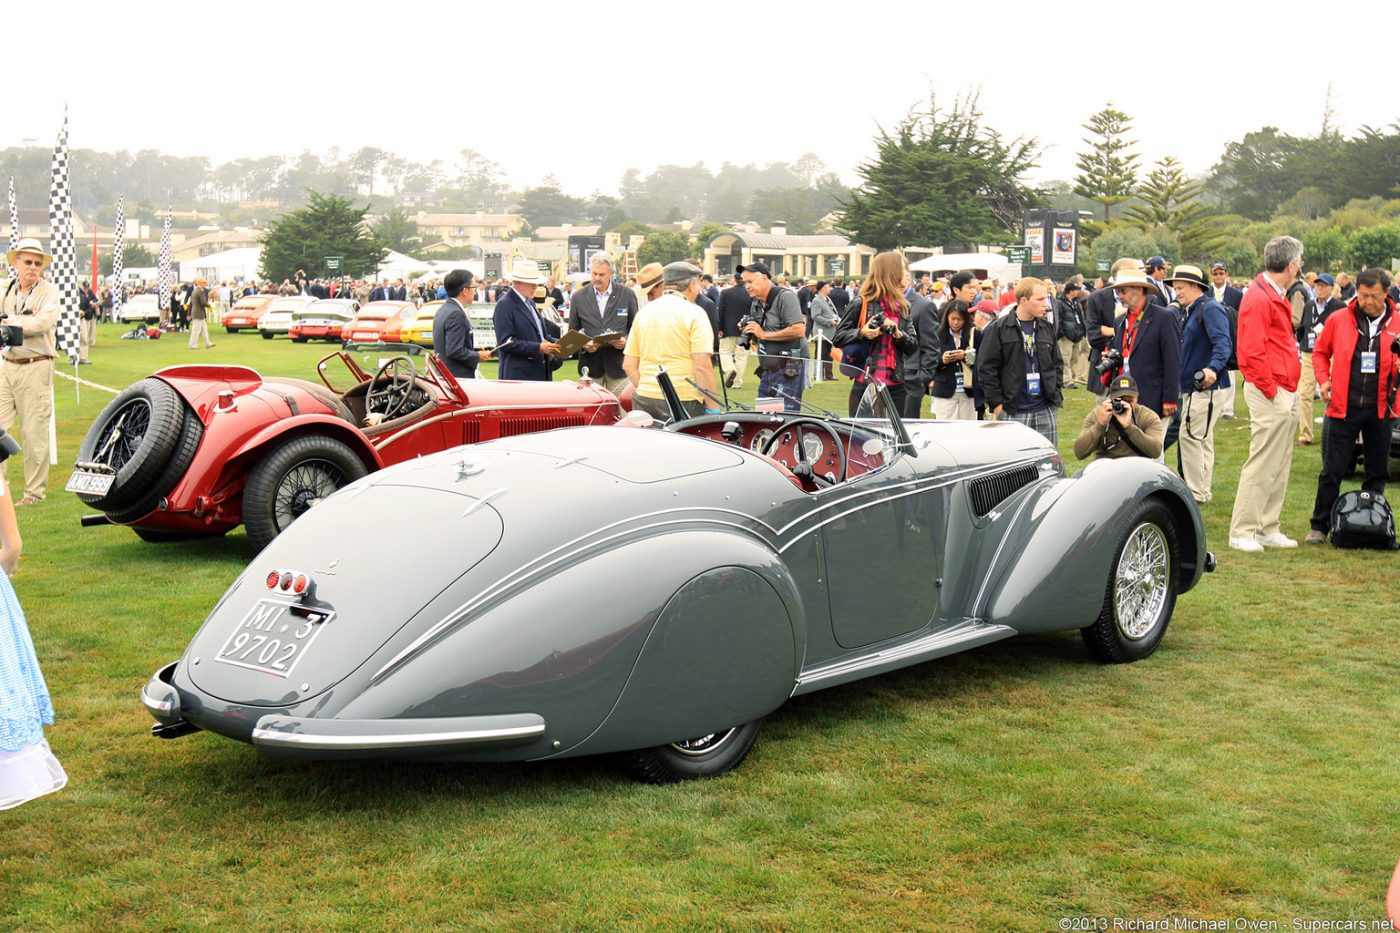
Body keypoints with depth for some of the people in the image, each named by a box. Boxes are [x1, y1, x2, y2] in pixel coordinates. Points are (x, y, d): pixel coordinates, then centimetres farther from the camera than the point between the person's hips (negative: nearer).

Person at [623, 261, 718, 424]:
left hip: (644, 399, 5)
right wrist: (714, 409, -10)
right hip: (683, 401, -5)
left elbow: (628, 365, 10)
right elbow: (702, 366, -14)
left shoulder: (643, 312, 11)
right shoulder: (694, 313, -6)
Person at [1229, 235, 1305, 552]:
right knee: (1262, 464, -7)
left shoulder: (1277, 296, 17)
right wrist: (1270, 390, -17)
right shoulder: (1258, 299, -15)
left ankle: (1268, 529, 20)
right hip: (1269, 395, -10)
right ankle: (1242, 532, -1)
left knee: (1279, 467, 13)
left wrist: (1289, 391, 13)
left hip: (1285, 393, 10)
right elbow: (1253, 351, -20)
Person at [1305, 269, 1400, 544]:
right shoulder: (1338, 320, 0)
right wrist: (1323, 379, -2)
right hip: (1343, 408, -1)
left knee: (1377, 473, 10)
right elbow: (1320, 352, 12)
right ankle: (1320, 526, 9)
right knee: (1332, 471, 2)